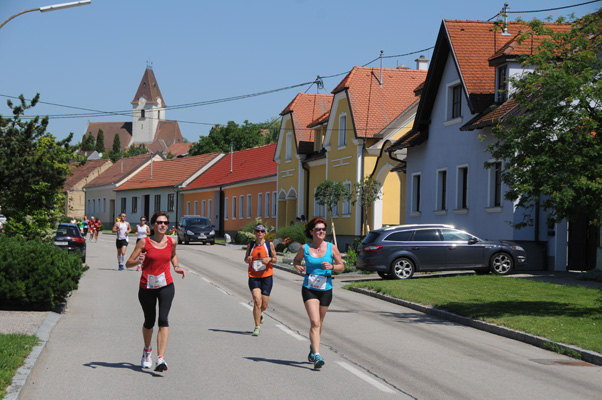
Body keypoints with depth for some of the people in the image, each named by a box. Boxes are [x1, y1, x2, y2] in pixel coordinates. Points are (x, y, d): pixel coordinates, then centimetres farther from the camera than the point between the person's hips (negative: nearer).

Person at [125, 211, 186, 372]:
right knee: (149, 322, 13)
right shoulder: (144, 242, -5)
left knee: (163, 319, -17)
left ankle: (161, 359, -22)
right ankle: (147, 350, 44)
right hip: (146, 287, 0)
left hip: (166, 286, 1)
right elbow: (128, 263, -4)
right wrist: (138, 261, -25)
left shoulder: (171, 242, 3)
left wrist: (177, 267, 9)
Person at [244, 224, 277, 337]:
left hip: (267, 276, 0)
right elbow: (246, 259, 15)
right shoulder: (250, 245, 5)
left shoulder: (269, 244, 2)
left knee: (264, 305, 4)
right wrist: (248, 259, -8)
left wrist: (269, 259, -13)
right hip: (253, 277, 0)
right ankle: (257, 327, -7)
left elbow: (275, 259, 9)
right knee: (257, 301, -15)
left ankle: (259, 314, 42)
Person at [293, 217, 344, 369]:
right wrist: (297, 266, -5)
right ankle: (316, 356, -20)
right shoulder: (305, 248, -1)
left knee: (319, 322, 15)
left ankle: (312, 348, 40)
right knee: (315, 322, -15)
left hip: (326, 290, 2)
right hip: (309, 289, -2)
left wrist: (331, 267, -17)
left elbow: (342, 267, 4)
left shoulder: (332, 248, -2)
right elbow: (296, 260, 17)